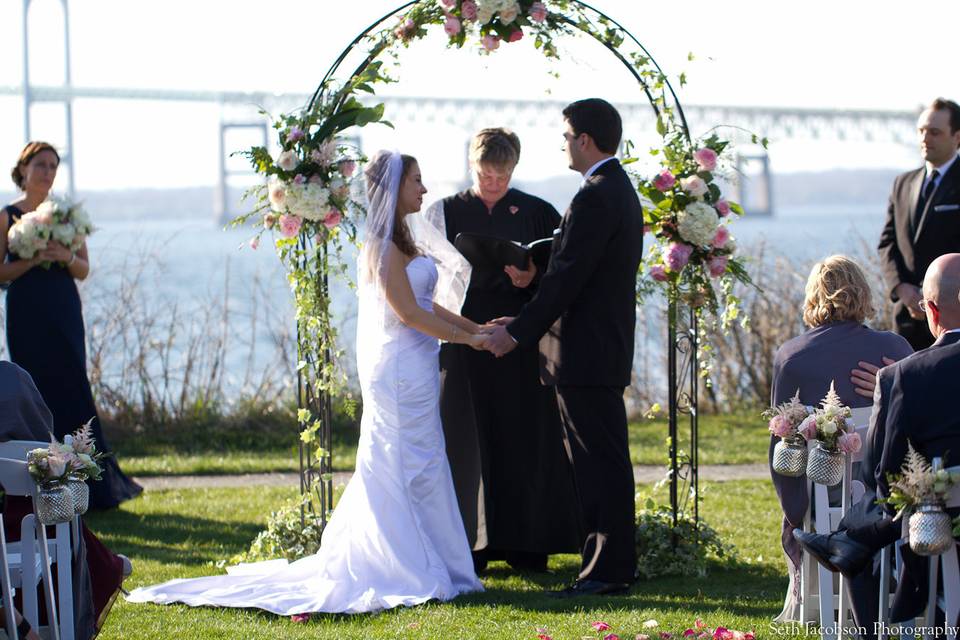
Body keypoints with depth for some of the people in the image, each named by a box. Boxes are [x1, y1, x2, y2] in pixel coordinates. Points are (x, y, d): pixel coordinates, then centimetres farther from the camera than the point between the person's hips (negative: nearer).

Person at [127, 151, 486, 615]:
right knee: (408, 469, -4)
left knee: (393, 470, 13)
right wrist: (466, 338, -13)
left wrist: (475, 327, 14)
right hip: (402, 370, -10)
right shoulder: (386, 246, -16)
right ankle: (411, 573, 1)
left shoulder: (395, 241, 15)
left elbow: (423, 304, 18)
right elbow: (408, 313, -20)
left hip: (410, 369, 10)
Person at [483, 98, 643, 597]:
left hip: (585, 354, -10)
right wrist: (525, 321, 19)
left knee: (600, 461, -7)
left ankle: (608, 570, -5)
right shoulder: (620, 190, 16)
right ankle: (610, 565, 18)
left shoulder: (595, 198, -18)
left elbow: (566, 278, -20)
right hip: (605, 347, 10)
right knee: (601, 462, 13)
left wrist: (518, 333, -13)